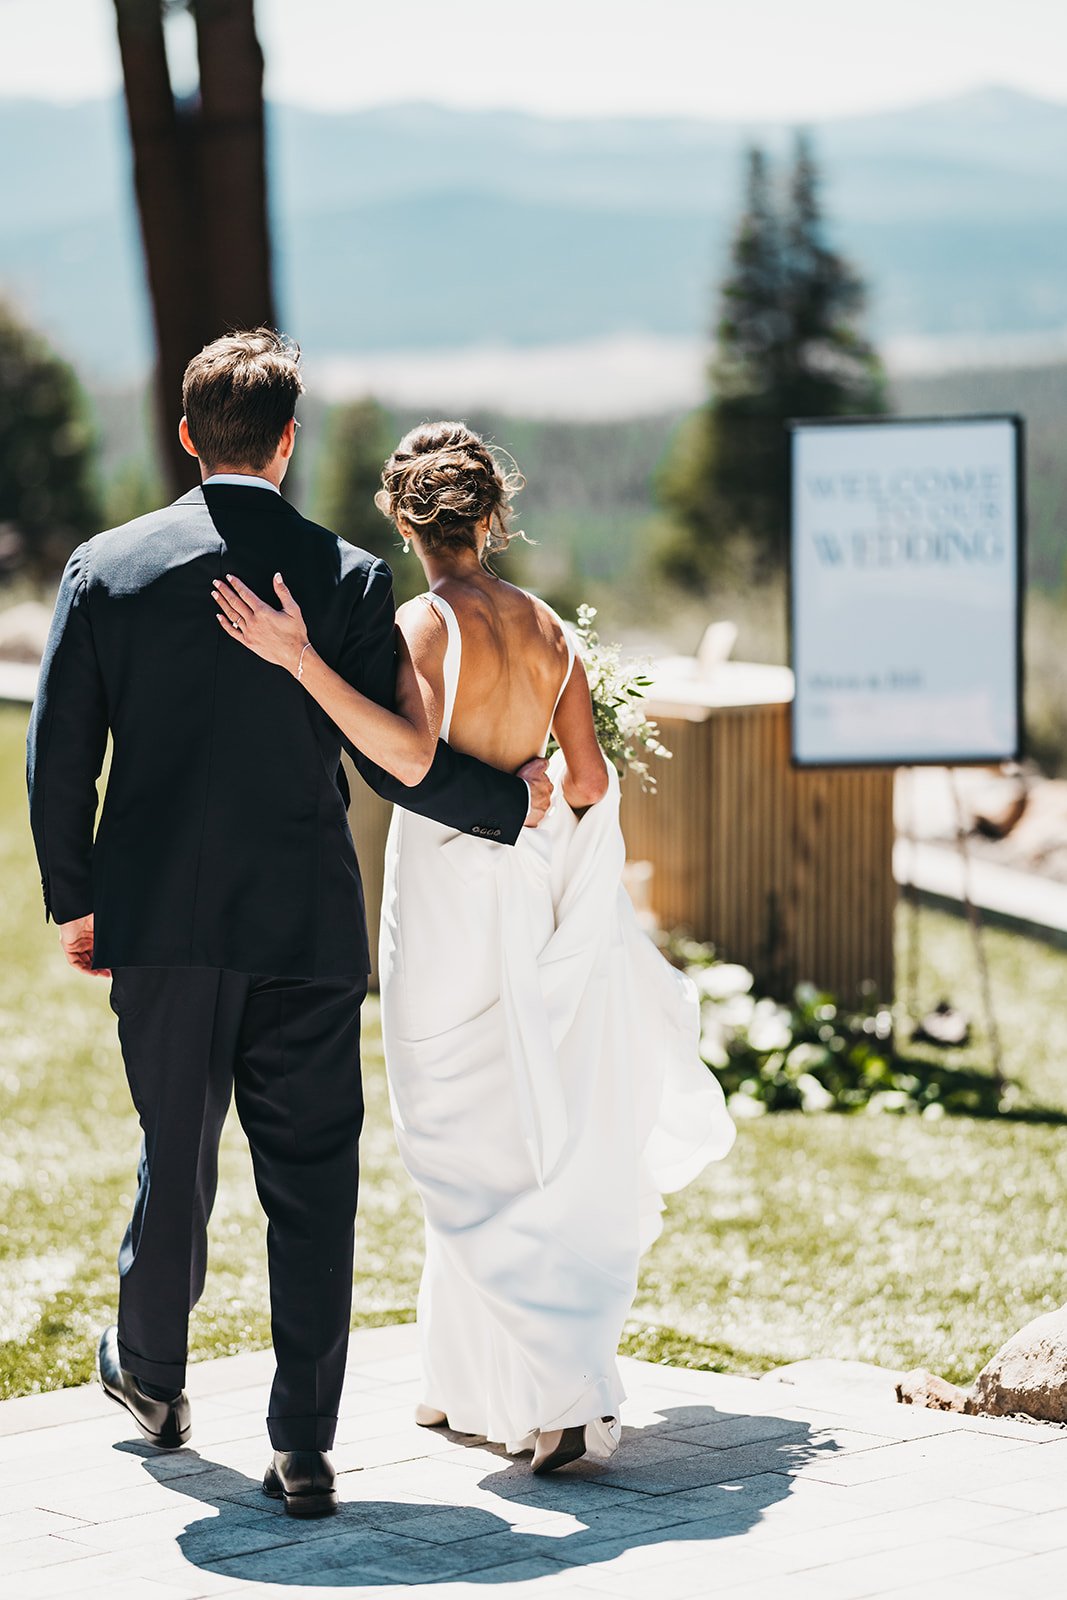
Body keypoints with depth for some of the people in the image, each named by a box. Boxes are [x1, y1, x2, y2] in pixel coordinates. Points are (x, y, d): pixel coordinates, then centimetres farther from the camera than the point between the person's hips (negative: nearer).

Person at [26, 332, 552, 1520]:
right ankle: (304, 1447, 2)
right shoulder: (348, 576, -6)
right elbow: (389, 758, -6)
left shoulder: (105, 568, -1)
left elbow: (57, 756, 0)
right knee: (311, 1180, 3)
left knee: (176, 1152, 20)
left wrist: (73, 898, 12)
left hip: (159, 923, 2)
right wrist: (511, 799, 11)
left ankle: (151, 1375, 40)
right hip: (307, 929, -2)